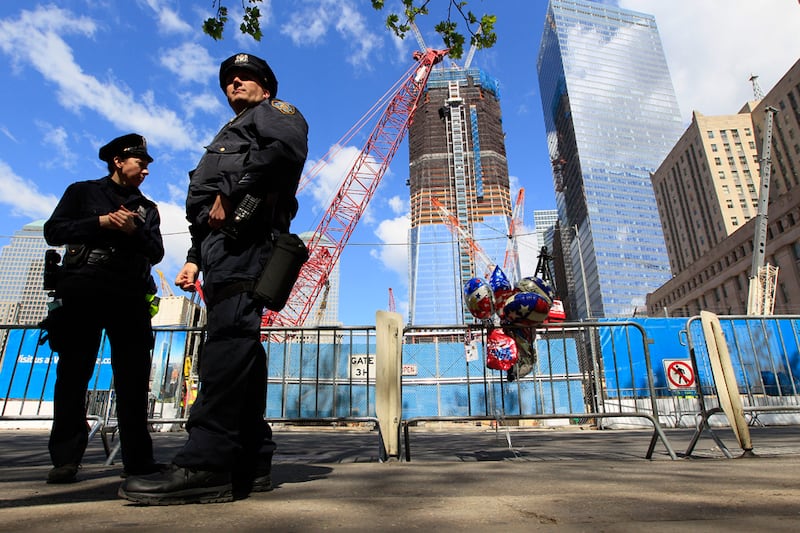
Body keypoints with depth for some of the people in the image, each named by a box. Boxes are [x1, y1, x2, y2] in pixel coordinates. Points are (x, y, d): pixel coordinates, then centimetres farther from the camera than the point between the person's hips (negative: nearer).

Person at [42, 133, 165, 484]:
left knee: (134, 377, -1)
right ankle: (65, 458, 7)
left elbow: (156, 253, 10)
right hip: (83, 291, -2)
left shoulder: (147, 208, 21)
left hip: (130, 296, 2)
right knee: (73, 373, -1)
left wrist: (133, 231, -7)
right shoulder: (83, 192, 14)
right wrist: (101, 222, -8)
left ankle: (138, 458, 3)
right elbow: (53, 231, 3)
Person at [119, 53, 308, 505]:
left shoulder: (274, 112, 15)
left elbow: (288, 146, -12)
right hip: (220, 236, 10)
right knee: (238, 342, 0)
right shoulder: (231, 135, 41)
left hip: (243, 232, -9)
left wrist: (232, 190, -14)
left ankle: (205, 465, -27)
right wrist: (195, 259, 23)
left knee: (229, 334, -22)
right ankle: (251, 462, 1)